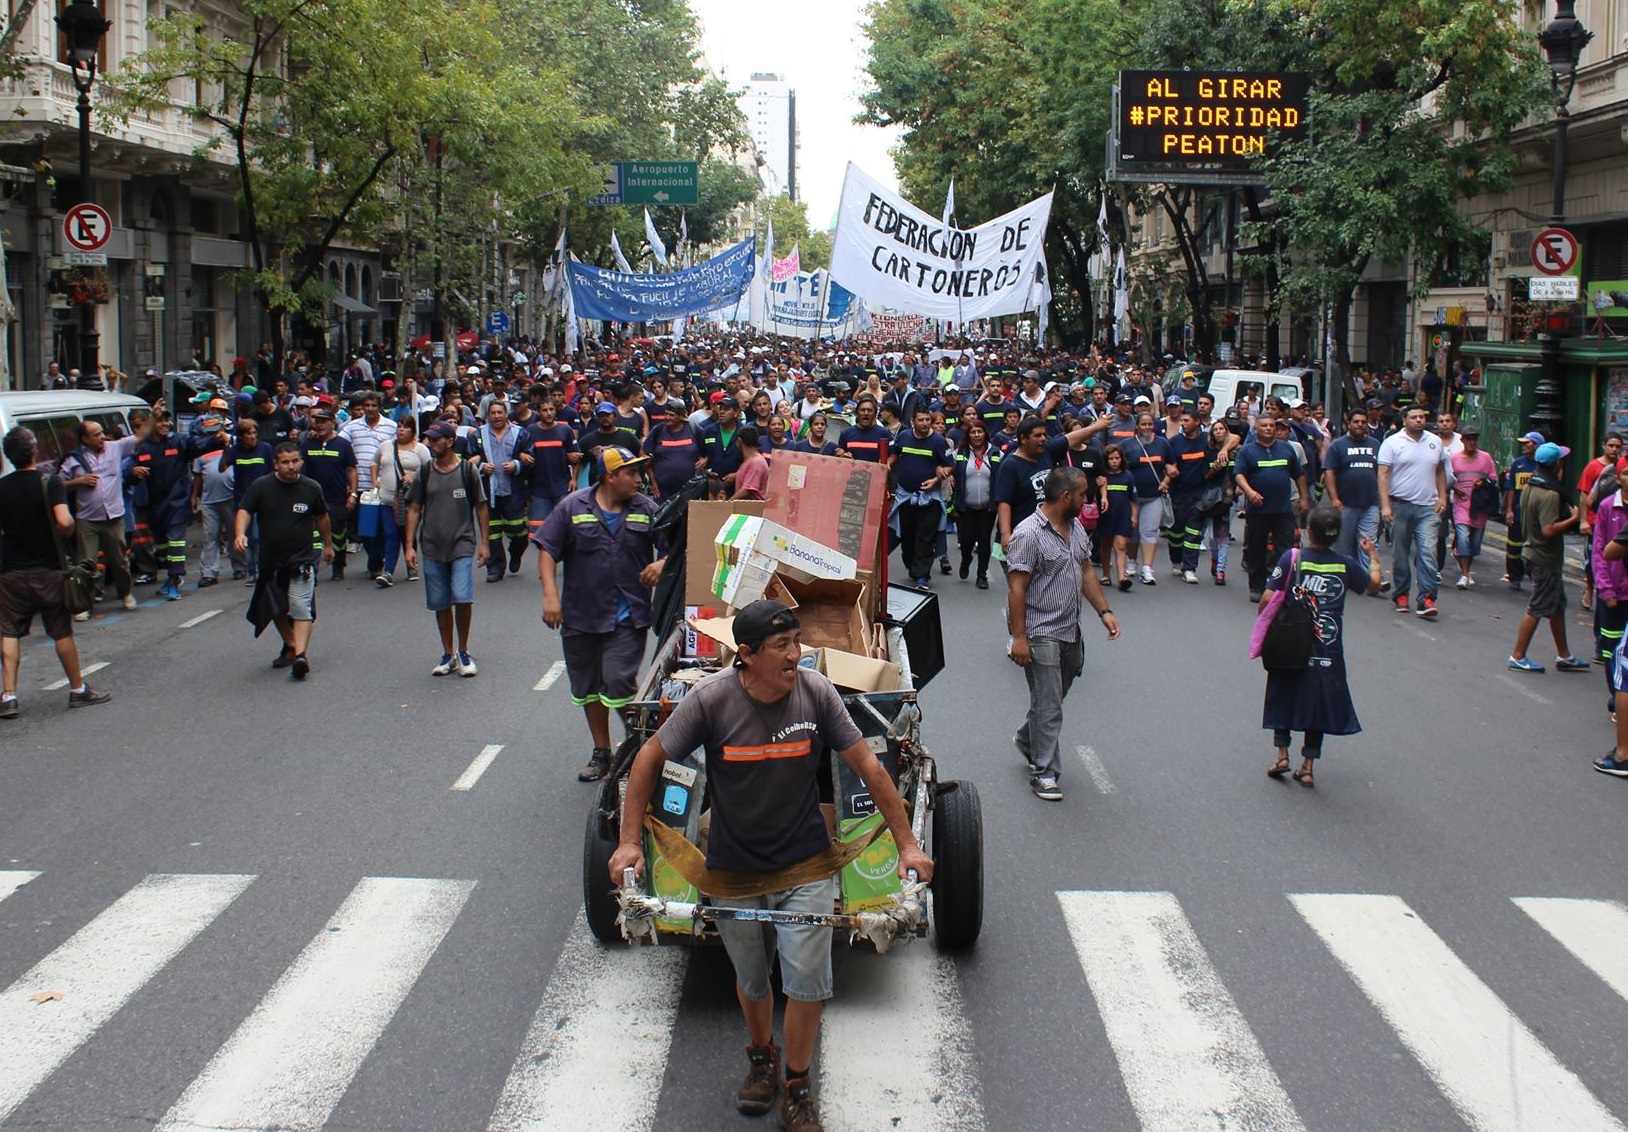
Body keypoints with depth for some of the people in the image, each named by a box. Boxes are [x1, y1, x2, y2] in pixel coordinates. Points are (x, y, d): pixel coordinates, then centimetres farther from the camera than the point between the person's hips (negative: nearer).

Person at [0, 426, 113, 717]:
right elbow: (64, 521, -24)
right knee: (62, 632, 9)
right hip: (47, 570, -2)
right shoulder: (50, 483, -11)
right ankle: (78, 690, 17)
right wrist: (67, 534, -3)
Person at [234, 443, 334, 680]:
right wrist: (241, 534, -30)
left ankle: (300, 655, -26)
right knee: (276, 609, 17)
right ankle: (290, 646, 38)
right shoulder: (261, 486, -5)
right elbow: (244, 510, -10)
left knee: (301, 607, -17)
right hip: (270, 560, 3)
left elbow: (321, 516, 14)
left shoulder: (311, 488, -2)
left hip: (302, 559, -3)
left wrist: (328, 544, 24)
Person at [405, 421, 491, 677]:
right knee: (440, 604, 8)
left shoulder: (467, 470, -1)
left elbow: (481, 508, 4)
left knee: (462, 598, -15)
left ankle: (463, 652, 3)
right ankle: (448, 655, 20)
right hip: (432, 548, 3)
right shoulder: (424, 473, 5)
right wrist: (410, 546, 2)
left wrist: (485, 543, 1)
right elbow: (414, 509, 9)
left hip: (462, 544, -3)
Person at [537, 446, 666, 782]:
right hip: (581, 615, 2)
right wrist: (551, 595, -12)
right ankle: (601, 754, 30)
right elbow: (548, 550, -2)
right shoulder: (573, 507, -2)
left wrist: (662, 563, -15)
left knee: (619, 682, -14)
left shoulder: (646, 509, 1)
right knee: (588, 688, 14)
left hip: (628, 616, -2)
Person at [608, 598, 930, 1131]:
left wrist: (907, 845, -4)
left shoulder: (816, 691, -14)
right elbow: (650, 757, -5)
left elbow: (868, 767, -6)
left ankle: (797, 1085, 19)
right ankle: (761, 1057, 46)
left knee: (807, 978, -4)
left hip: (806, 866, 0)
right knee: (751, 979, 17)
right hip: (733, 866, 0)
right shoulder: (712, 698, -17)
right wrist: (629, 841, -6)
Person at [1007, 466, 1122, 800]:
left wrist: (1104, 611, 9)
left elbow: (1086, 572, 18)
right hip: (1040, 633, -8)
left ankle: (1027, 741, 41)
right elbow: (1016, 589, -19)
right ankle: (1044, 772, 5)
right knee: (1048, 705, -5)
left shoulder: (1076, 528, 9)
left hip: (1070, 632, 8)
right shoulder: (1029, 534, -18)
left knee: (1053, 696, 19)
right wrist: (1019, 637, -20)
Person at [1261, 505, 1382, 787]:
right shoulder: (1345, 565, -3)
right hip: (1328, 651, 2)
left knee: (1284, 698, 18)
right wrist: (1373, 556, 31)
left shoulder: (1292, 558, -11)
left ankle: (1282, 754, 11)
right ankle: (1307, 767, 12)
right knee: (1318, 705, 12)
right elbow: (1373, 584, 15)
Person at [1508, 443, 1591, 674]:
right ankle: (1518, 657, 6)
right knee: (1537, 609, 0)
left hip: (1534, 551, 10)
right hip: (1546, 559, -10)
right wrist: (1574, 518, -19)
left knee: (1557, 606, 18)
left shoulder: (1530, 486, 5)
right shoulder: (1550, 494, -24)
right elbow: (1549, 530, -30)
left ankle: (1564, 655, 26)